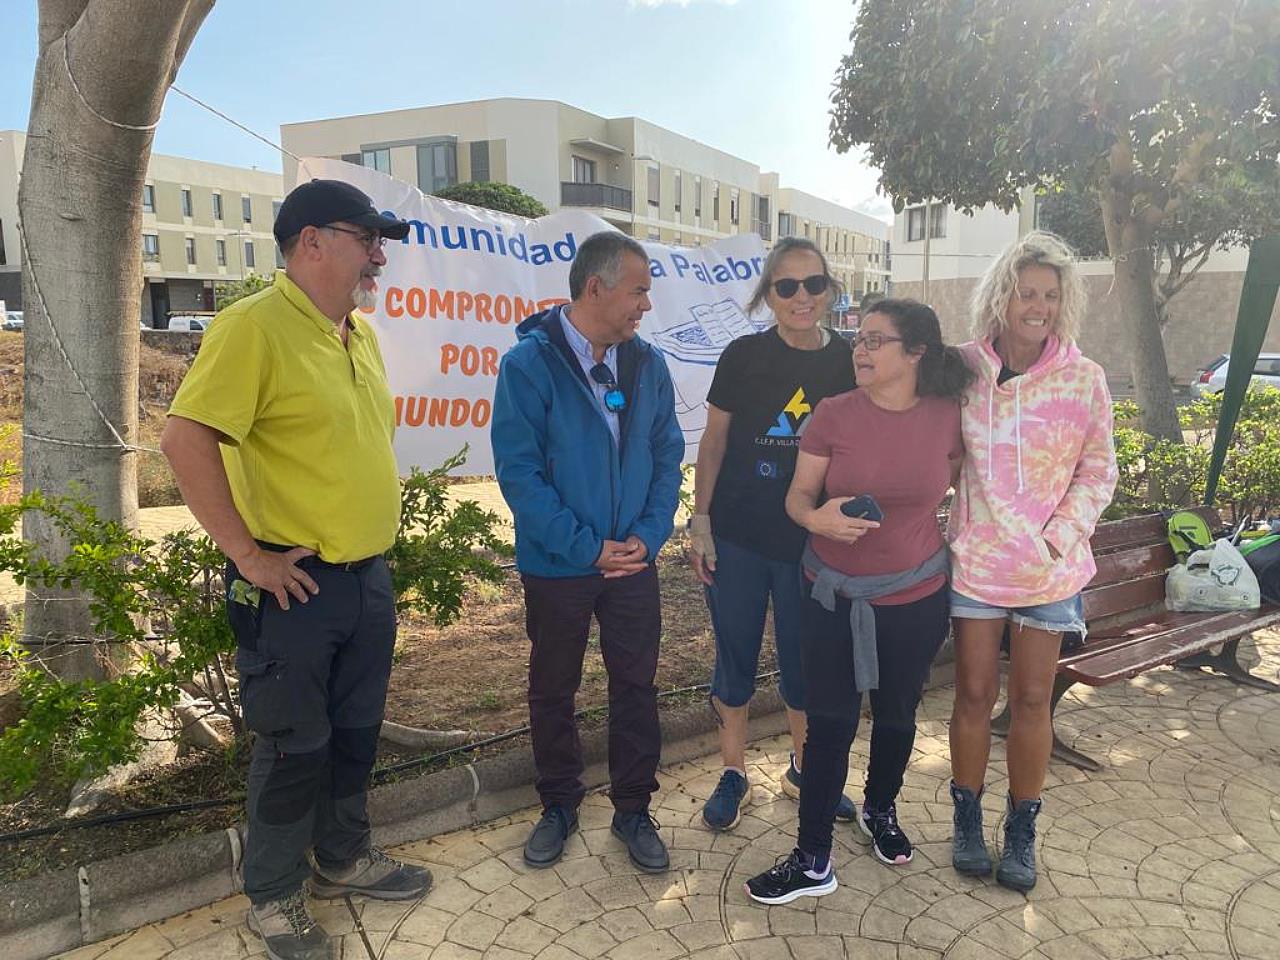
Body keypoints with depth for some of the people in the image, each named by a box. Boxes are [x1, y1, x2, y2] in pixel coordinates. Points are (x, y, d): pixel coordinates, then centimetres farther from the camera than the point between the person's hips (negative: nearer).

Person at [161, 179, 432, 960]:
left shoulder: (361, 333, 9)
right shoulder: (254, 326, -16)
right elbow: (186, 440, -23)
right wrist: (247, 553, -20)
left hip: (370, 577, 8)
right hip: (295, 586, -7)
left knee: (356, 732, 20)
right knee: (295, 747, 8)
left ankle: (345, 857, 41)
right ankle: (274, 897, 30)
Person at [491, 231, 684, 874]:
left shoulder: (647, 365, 1)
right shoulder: (529, 363, -13)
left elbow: (668, 456, 5)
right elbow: (518, 470, -16)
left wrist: (649, 534, -9)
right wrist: (589, 548, -18)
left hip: (634, 560, 3)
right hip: (556, 566, -3)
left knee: (636, 685, 11)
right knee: (552, 689, 14)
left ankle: (633, 809, 31)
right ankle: (558, 805, 35)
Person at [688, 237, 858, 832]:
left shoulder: (848, 364, -1)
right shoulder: (744, 356, -5)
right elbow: (713, 443, -1)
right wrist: (701, 522, -5)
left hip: (811, 542, 2)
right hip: (737, 538, -1)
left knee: (805, 659, 14)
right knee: (735, 656, 10)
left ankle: (803, 771, 36)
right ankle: (733, 775, 29)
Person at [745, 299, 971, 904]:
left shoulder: (948, 417, -6)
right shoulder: (833, 414, -10)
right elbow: (797, 496, -6)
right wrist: (819, 518, -27)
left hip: (916, 597, 2)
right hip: (835, 596, -1)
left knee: (896, 715, 18)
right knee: (830, 722, 2)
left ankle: (881, 812, 46)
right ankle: (813, 860, 17)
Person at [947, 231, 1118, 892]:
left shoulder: (1083, 379, -4)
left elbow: (1098, 472, 0)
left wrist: (1059, 537, -11)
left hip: (1051, 567, 0)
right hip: (977, 558, 0)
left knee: (1031, 700, 11)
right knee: (974, 693, 10)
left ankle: (1021, 830, 29)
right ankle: (967, 819, 29)